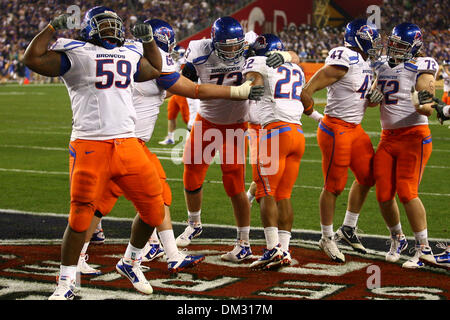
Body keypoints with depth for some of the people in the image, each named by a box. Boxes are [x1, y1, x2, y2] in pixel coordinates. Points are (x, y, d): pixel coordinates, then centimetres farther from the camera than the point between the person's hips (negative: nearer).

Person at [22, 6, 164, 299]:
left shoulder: (129, 56, 18)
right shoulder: (76, 54, 0)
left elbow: (155, 70, 37)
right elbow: (33, 59, -10)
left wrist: (149, 39, 23)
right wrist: (53, 27, -6)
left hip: (128, 144, 6)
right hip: (90, 146, -6)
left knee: (153, 210, 7)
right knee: (80, 217, -6)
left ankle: (131, 263, 31)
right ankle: (67, 283, 8)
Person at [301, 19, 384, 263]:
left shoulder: (365, 63, 10)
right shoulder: (345, 60, -19)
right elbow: (308, 90, -20)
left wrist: (374, 98, 1)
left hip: (355, 128, 10)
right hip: (336, 129, -9)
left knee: (367, 177, 15)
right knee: (334, 186, -1)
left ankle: (348, 229, 29)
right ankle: (327, 238, 13)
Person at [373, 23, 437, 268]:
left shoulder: (420, 68, -6)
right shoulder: (383, 68, 14)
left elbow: (428, 108, -14)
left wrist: (421, 106, -37)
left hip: (413, 137, -6)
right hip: (388, 137, 6)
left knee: (407, 193, -14)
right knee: (384, 195, 3)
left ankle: (423, 248, -4)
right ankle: (397, 239, 26)